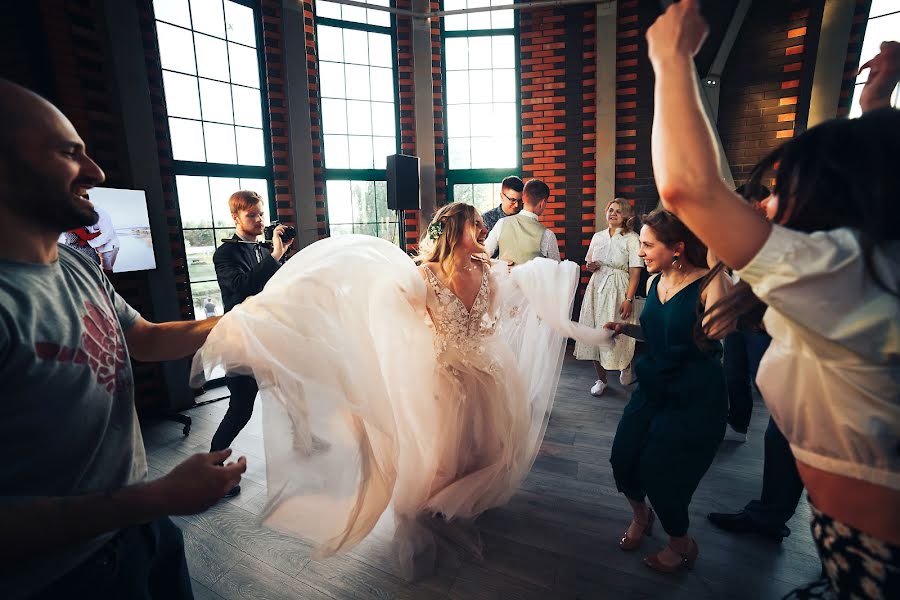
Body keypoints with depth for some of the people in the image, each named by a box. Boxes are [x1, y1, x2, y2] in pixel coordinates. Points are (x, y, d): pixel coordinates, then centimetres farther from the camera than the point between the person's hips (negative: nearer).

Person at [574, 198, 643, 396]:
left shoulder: (631, 239, -5)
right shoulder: (598, 237, 11)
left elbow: (635, 272, -9)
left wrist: (628, 299, -17)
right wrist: (590, 266, -3)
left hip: (618, 290, -5)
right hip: (597, 288, 5)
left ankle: (626, 368, 32)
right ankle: (601, 379, 20)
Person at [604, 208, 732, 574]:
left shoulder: (710, 283, -18)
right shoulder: (654, 282, 1)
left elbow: (709, 338, -35)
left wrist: (717, 272, -35)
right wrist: (625, 328, -1)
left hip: (694, 398, -6)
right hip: (653, 388, 6)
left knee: (660, 474, 3)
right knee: (623, 458, 6)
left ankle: (681, 544, 35)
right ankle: (641, 515, 40)